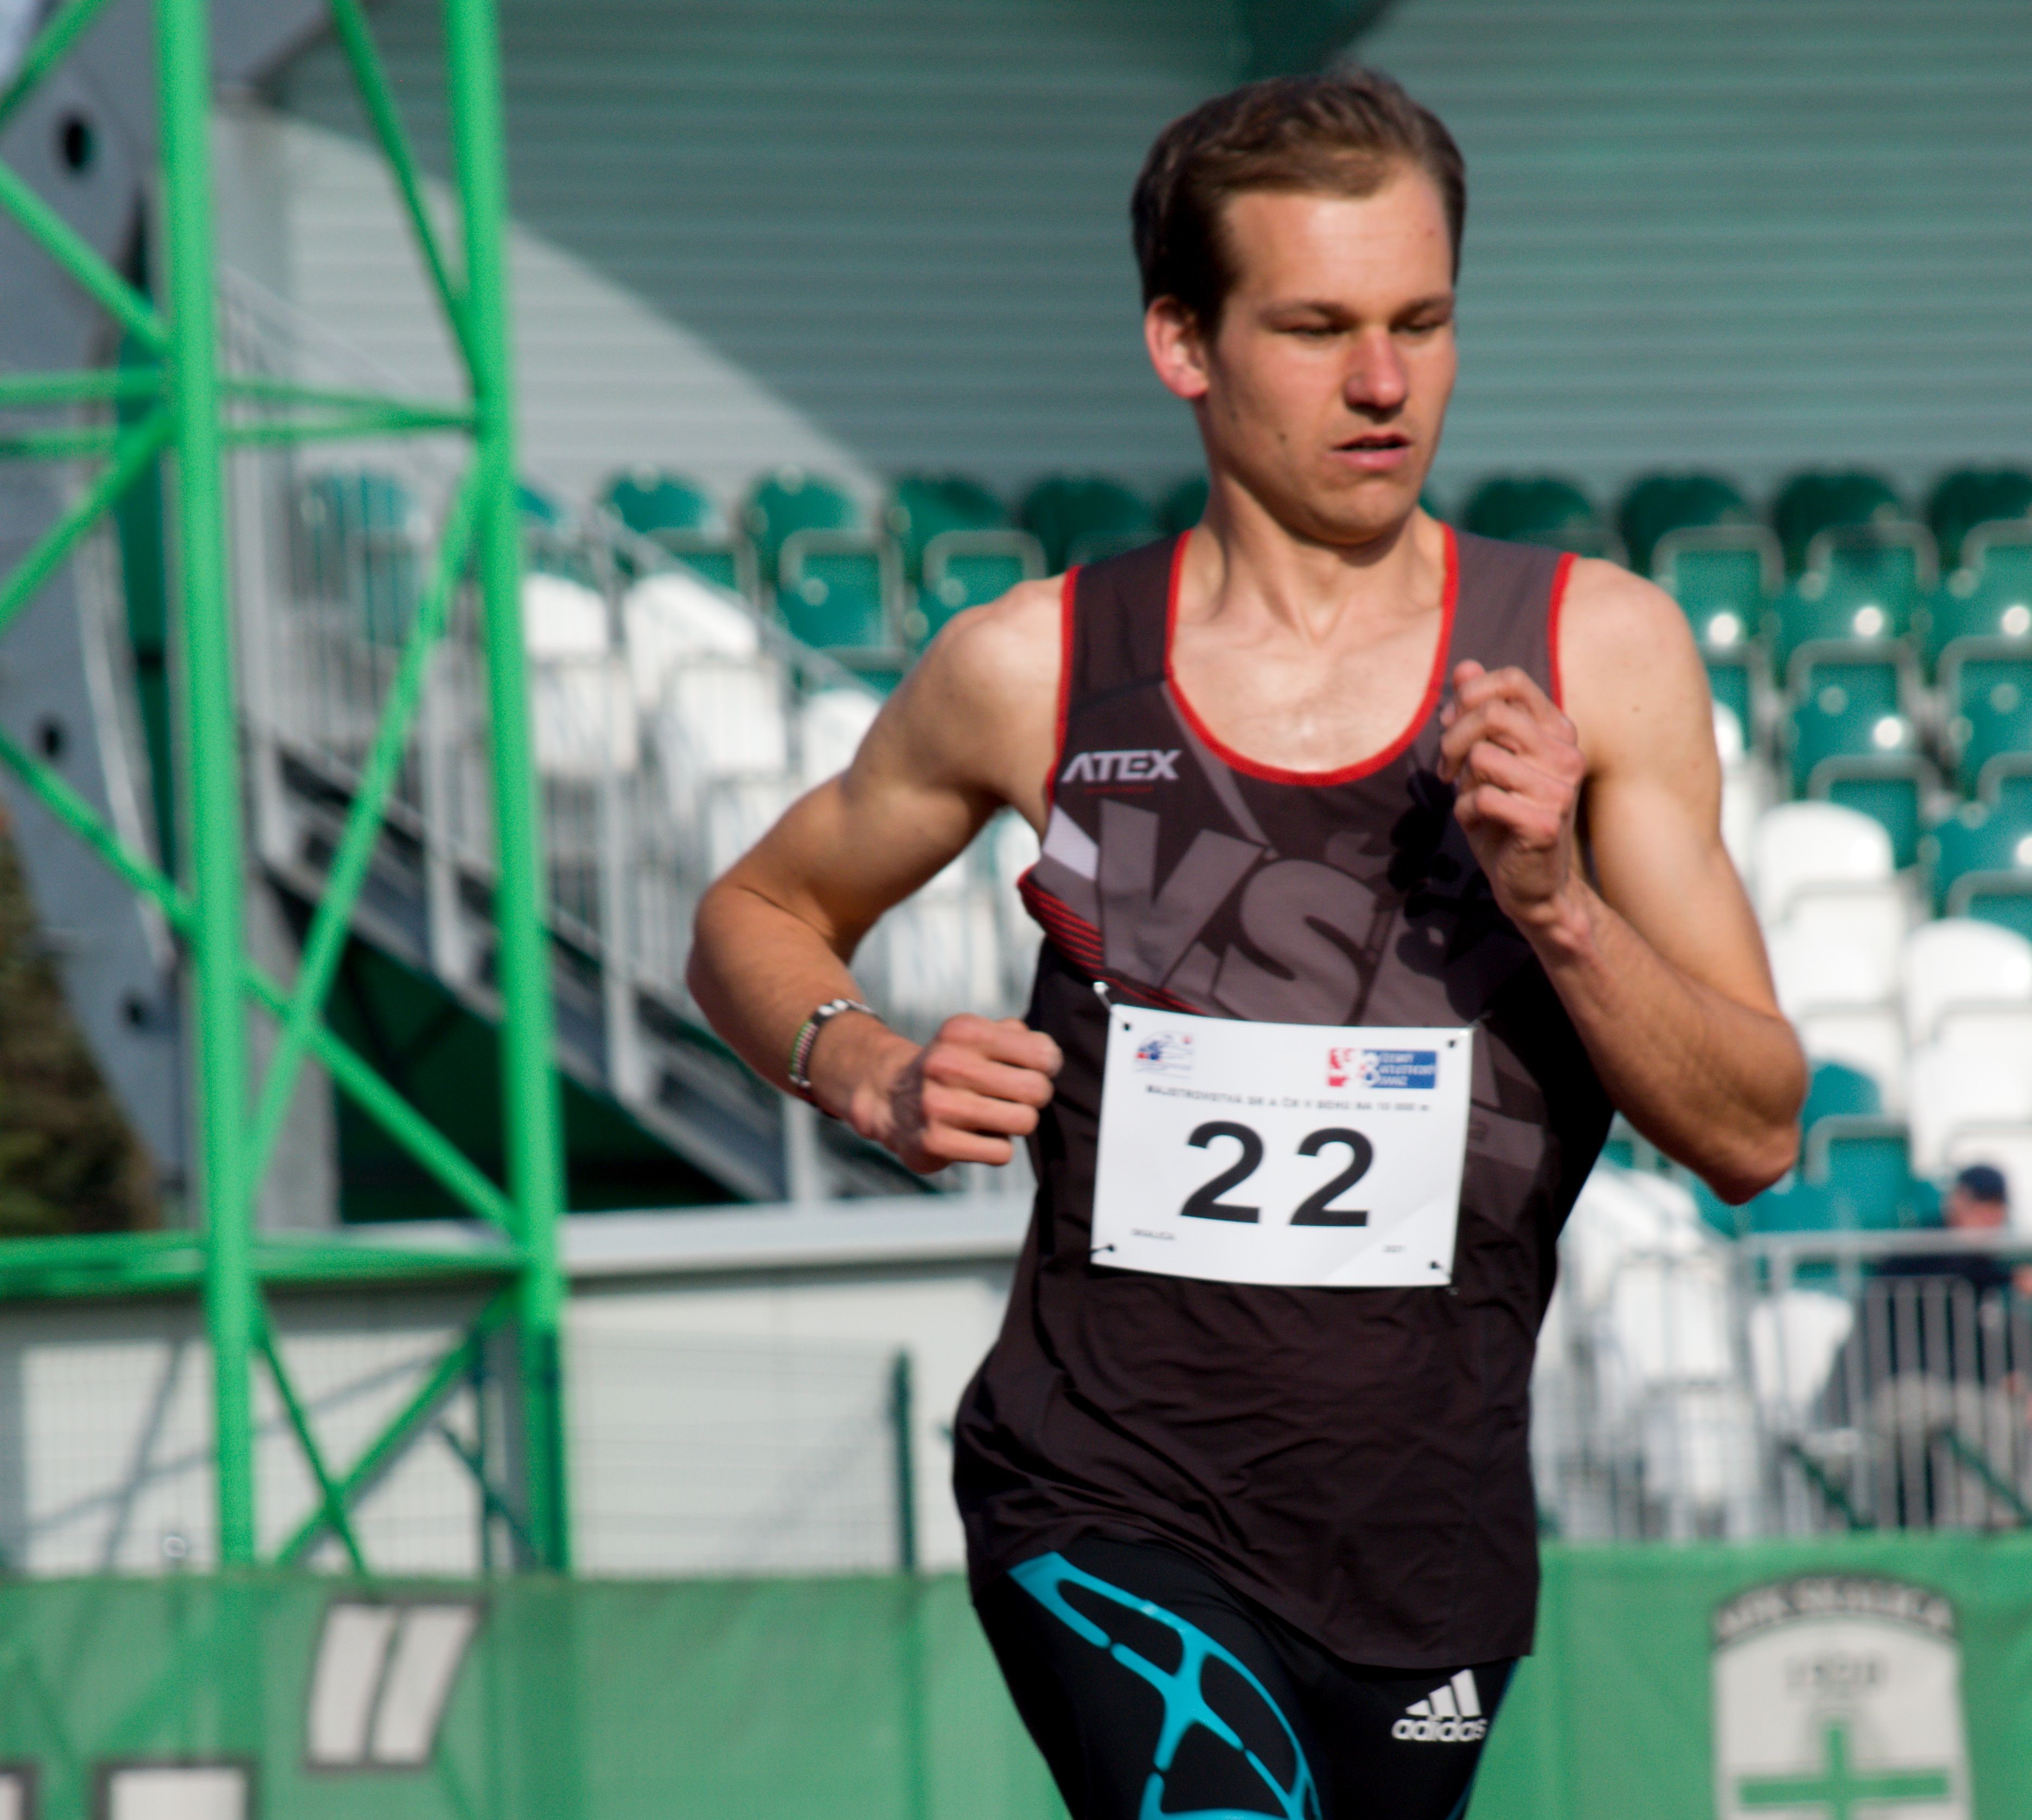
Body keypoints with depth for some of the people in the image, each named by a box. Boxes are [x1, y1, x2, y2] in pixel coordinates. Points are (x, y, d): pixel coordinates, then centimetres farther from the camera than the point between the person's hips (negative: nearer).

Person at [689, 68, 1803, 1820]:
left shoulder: (1598, 654, 0)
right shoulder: (1038, 671, -1)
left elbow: (1755, 1134, -2)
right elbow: (758, 921, 16)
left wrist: (1554, 902, -18)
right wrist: (879, 1076, -5)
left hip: (1432, 1540, 3)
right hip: (1112, 1504, -3)